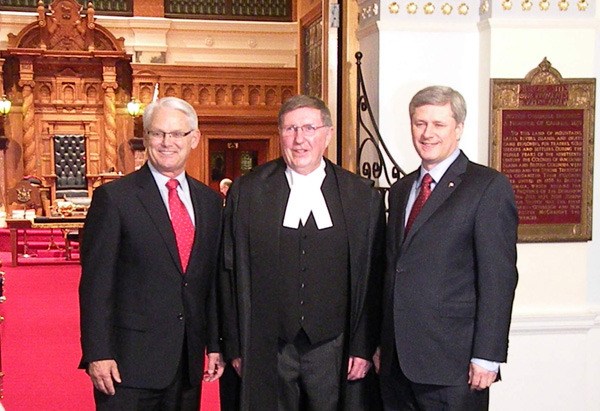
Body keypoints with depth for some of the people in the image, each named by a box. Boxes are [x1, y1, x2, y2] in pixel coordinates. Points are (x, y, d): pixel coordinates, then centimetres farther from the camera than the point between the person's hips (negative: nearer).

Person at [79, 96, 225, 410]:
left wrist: (215, 344, 10)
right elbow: (95, 283, -9)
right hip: (130, 361, -4)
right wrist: (98, 354, -13)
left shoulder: (209, 201, 9)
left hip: (188, 362, 5)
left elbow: (212, 279, 12)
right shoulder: (113, 197, -6)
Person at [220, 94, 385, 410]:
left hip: (334, 349, 0)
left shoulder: (363, 195, 1)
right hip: (267, 352, 0)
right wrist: (235, 347, 1)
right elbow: (231, 274, 3)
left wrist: (364, 347, -1)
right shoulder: (246, 192, 1)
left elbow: (372, 279, 2)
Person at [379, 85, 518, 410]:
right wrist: (383, 343, 13)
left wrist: (487, 356, -15)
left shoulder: (489, 186, -7)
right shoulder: (400, 189, 15)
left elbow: (499, 276, -12)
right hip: (397, 358, 6)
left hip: (452, 361, -6)